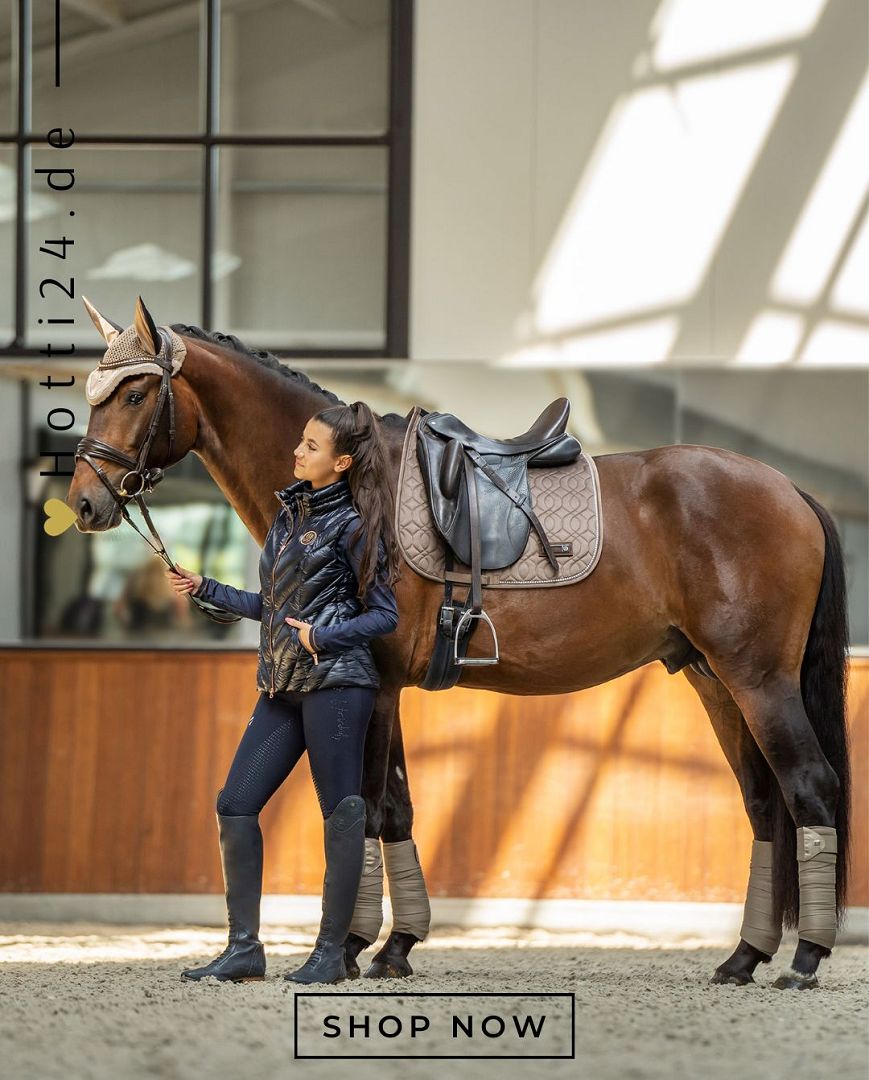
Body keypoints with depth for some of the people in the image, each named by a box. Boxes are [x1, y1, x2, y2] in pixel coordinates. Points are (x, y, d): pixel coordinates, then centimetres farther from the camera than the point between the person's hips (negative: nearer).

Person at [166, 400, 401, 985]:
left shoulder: (352, 526, -7)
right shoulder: (290, 513, 16)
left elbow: (385, 614, -7)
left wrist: (324, 636, -20)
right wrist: (205, 589, 20)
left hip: (336, 680, -8)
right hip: (283, 685, 8)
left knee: (341, 810, -3)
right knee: (236, 805, 3)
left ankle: (331, 953, 2)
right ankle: (244, 948, 7)